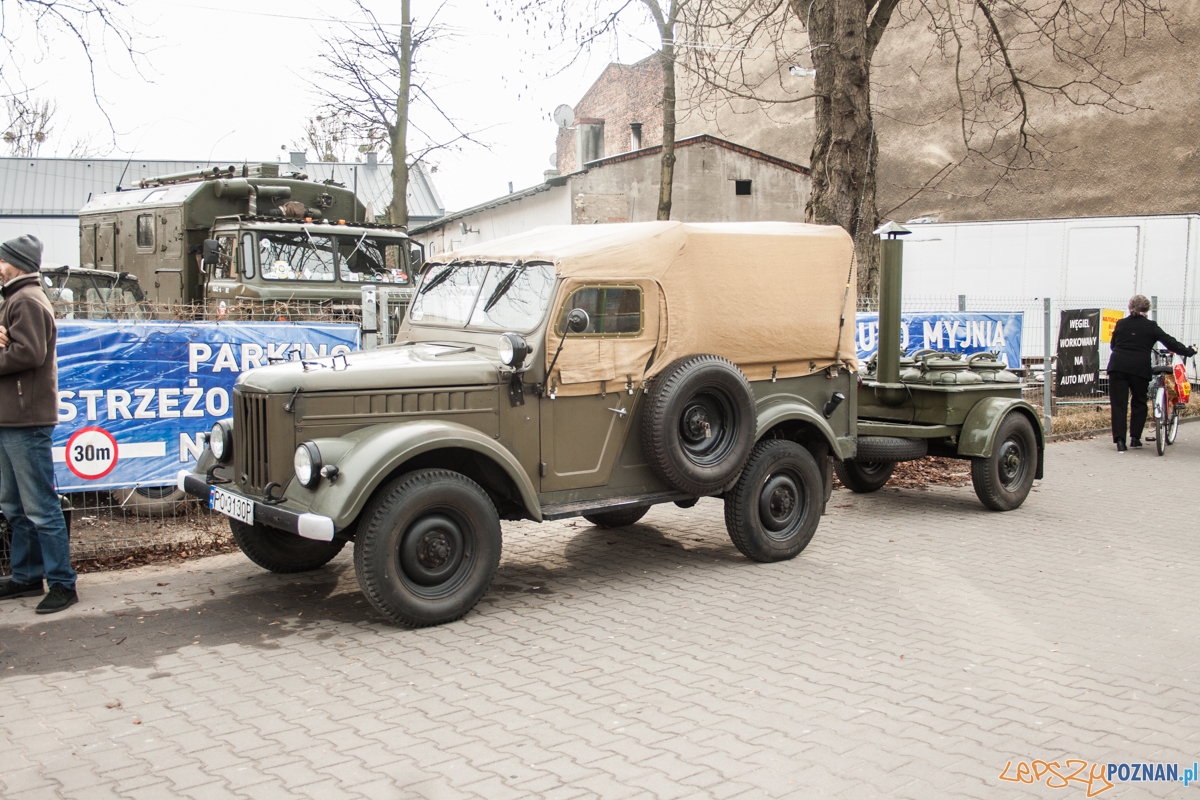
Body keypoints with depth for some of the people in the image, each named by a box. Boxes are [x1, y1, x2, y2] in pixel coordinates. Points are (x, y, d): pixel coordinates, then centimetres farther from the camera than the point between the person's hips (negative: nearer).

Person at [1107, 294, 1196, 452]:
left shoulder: (1121, 324, 10)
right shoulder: (1151, 326, 2)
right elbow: (1170, 343, 5)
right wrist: (1189, 351, 17)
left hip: (1117, 367, 2)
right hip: (1140, 368, -1)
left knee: (1118, 404, 1)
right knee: (1139, 403, 15)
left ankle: (1119, 440, -8)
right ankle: (1135, 438, 14)